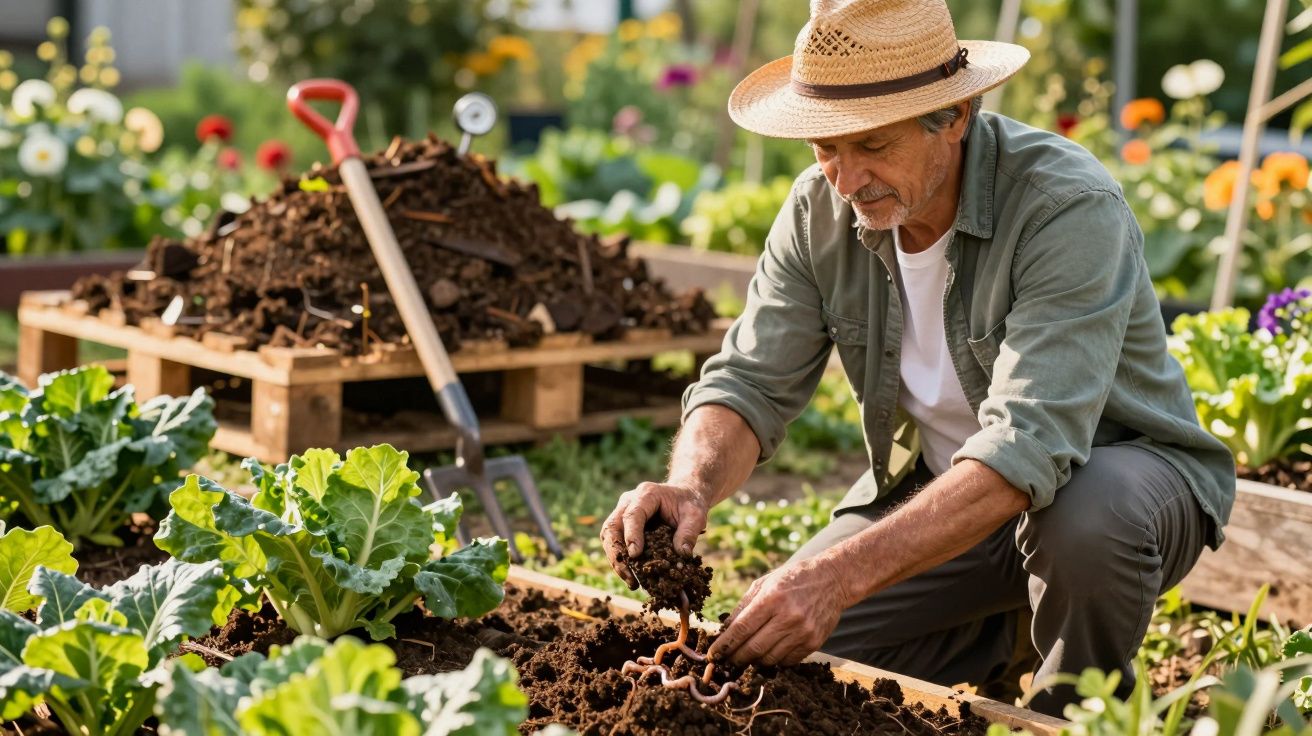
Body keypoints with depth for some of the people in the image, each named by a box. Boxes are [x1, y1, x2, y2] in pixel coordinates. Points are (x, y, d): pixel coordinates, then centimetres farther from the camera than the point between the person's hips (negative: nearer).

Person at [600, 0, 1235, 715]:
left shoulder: (1069, 207, -30)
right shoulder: (820, 208, -11)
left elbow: (1027, 446, -39)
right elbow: (749, 382, -11)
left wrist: (842, 574, -49)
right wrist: (691, 487, -36)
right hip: (933, 480, 5)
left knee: (1086, 519, -39)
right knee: (770, 646, -10)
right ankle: (991, 640, 17)